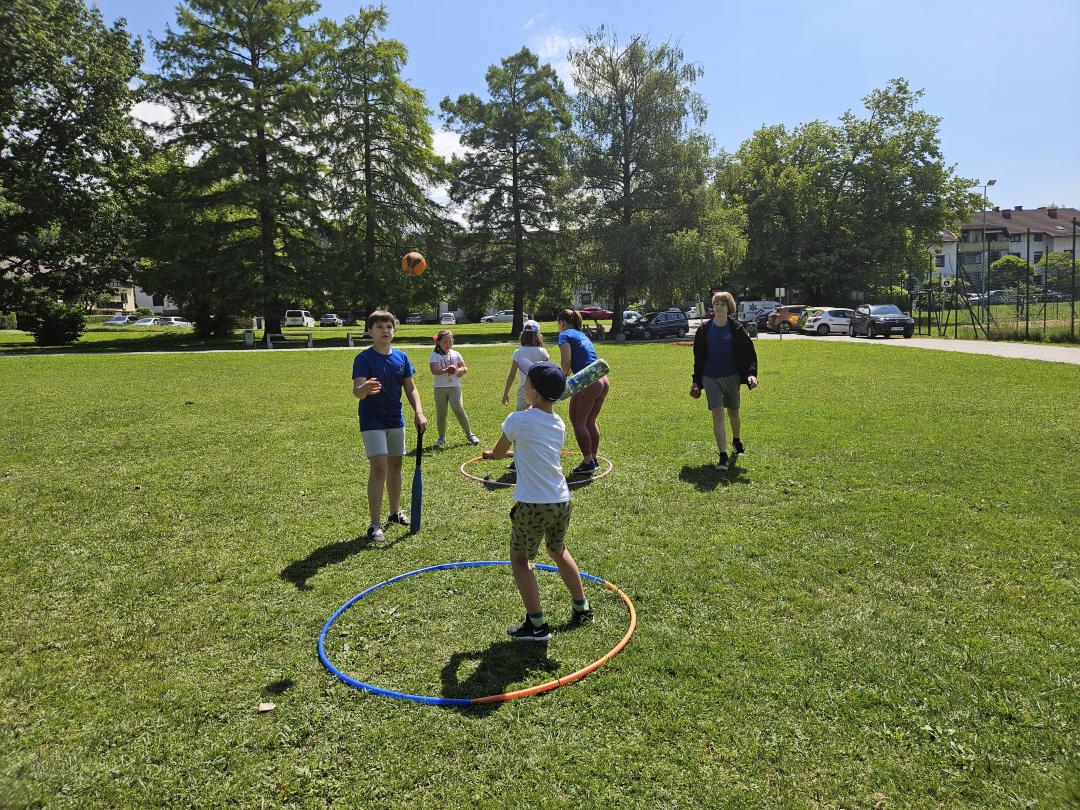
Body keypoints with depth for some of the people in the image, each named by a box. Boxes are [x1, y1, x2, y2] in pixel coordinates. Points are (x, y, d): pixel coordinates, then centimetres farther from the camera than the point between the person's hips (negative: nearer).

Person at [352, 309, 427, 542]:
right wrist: (364, 389, -49)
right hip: (372, 420, -6)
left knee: (395, 464, 16)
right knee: (379, 468, -12)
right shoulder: (363, 358, -13)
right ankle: (375, 524, -5)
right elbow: (357, 390, -25)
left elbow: (411, 388, 7)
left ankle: (395, 511, 33)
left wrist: (419, 413, -6)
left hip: (396, 419, 6)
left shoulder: (401, 357, 3)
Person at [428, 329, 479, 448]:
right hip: (440, 388, 0)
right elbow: (434, 370, -16)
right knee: (440, 413, 5)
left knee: (459, 410, -10)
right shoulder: (434, 356, -2)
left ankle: (469, 434, 4)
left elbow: (465, 368, 10)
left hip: (454, 386, 0)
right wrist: (446, 370, -33)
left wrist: (461, 370, -13)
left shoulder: (456, 354, 7)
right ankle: (442, 437, 22)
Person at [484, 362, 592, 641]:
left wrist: (493, 452, 23)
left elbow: (498, 453, 2)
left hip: (532, 505, -6)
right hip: (562, 502, 6)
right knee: (558, 551, 28)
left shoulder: (518, 420, -12)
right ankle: (582, 607, 37)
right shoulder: (559, 424, 6)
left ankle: (537, 624, 9)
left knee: (519, 557, 12)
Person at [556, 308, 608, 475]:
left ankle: (588, 462, 5)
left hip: (587, 382, -8)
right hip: (603, 380, 8)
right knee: (590, 421, 19)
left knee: (578, 422, 3)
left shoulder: (565, 335, -1)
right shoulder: (582, 335, 23)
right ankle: (593, 459, 26)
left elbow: (566, 363, -10)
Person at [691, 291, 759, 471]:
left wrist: (751, 373, -16)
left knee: (734, 414, 14)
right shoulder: (704, 329, 1)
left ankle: (736, 440, 44)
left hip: (731, 376, 0)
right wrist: (696, 380, 10)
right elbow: (698, 357, 9)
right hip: (710, 378, 0)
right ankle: (723, 457, -7)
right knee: (717, 415, -8)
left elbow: (749, 353, -1)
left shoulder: (736, 329, -4)